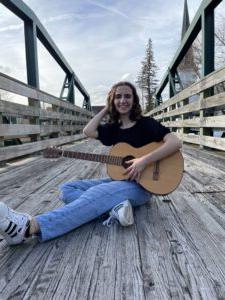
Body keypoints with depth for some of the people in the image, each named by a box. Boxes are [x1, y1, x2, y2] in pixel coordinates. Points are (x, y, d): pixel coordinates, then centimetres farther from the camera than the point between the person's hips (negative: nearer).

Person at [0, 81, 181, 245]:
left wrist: (144, 160, -26)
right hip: (118, 179, 7)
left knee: (96, 194, -35)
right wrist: (106, 110, 4)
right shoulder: (113, 128, 12)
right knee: (66, 189, -7)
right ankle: (116, 206, -31)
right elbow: (88, 132, -5)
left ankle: (30, 227, -50)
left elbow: (175, 143, -15)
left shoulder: (146, 123, -2)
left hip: (140, 185, -7)